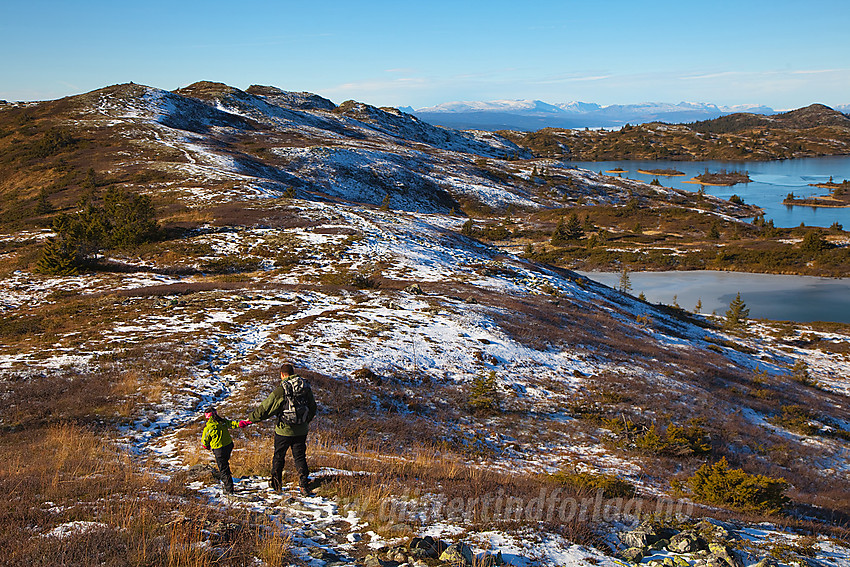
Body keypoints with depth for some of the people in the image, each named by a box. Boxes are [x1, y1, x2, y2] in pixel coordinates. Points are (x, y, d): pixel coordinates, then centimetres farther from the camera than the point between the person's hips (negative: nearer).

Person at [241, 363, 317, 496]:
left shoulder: (280, 390, -15)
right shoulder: (305, 387, 0)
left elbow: (264, 409, -13)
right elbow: (312, 407, 12)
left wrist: (249, 420, -3)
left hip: (284, 430, -3)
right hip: (301, 430, 3)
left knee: (279, 456, 16)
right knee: (300, 457, 11)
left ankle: (276, 483, 28)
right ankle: (304, 486, 4)